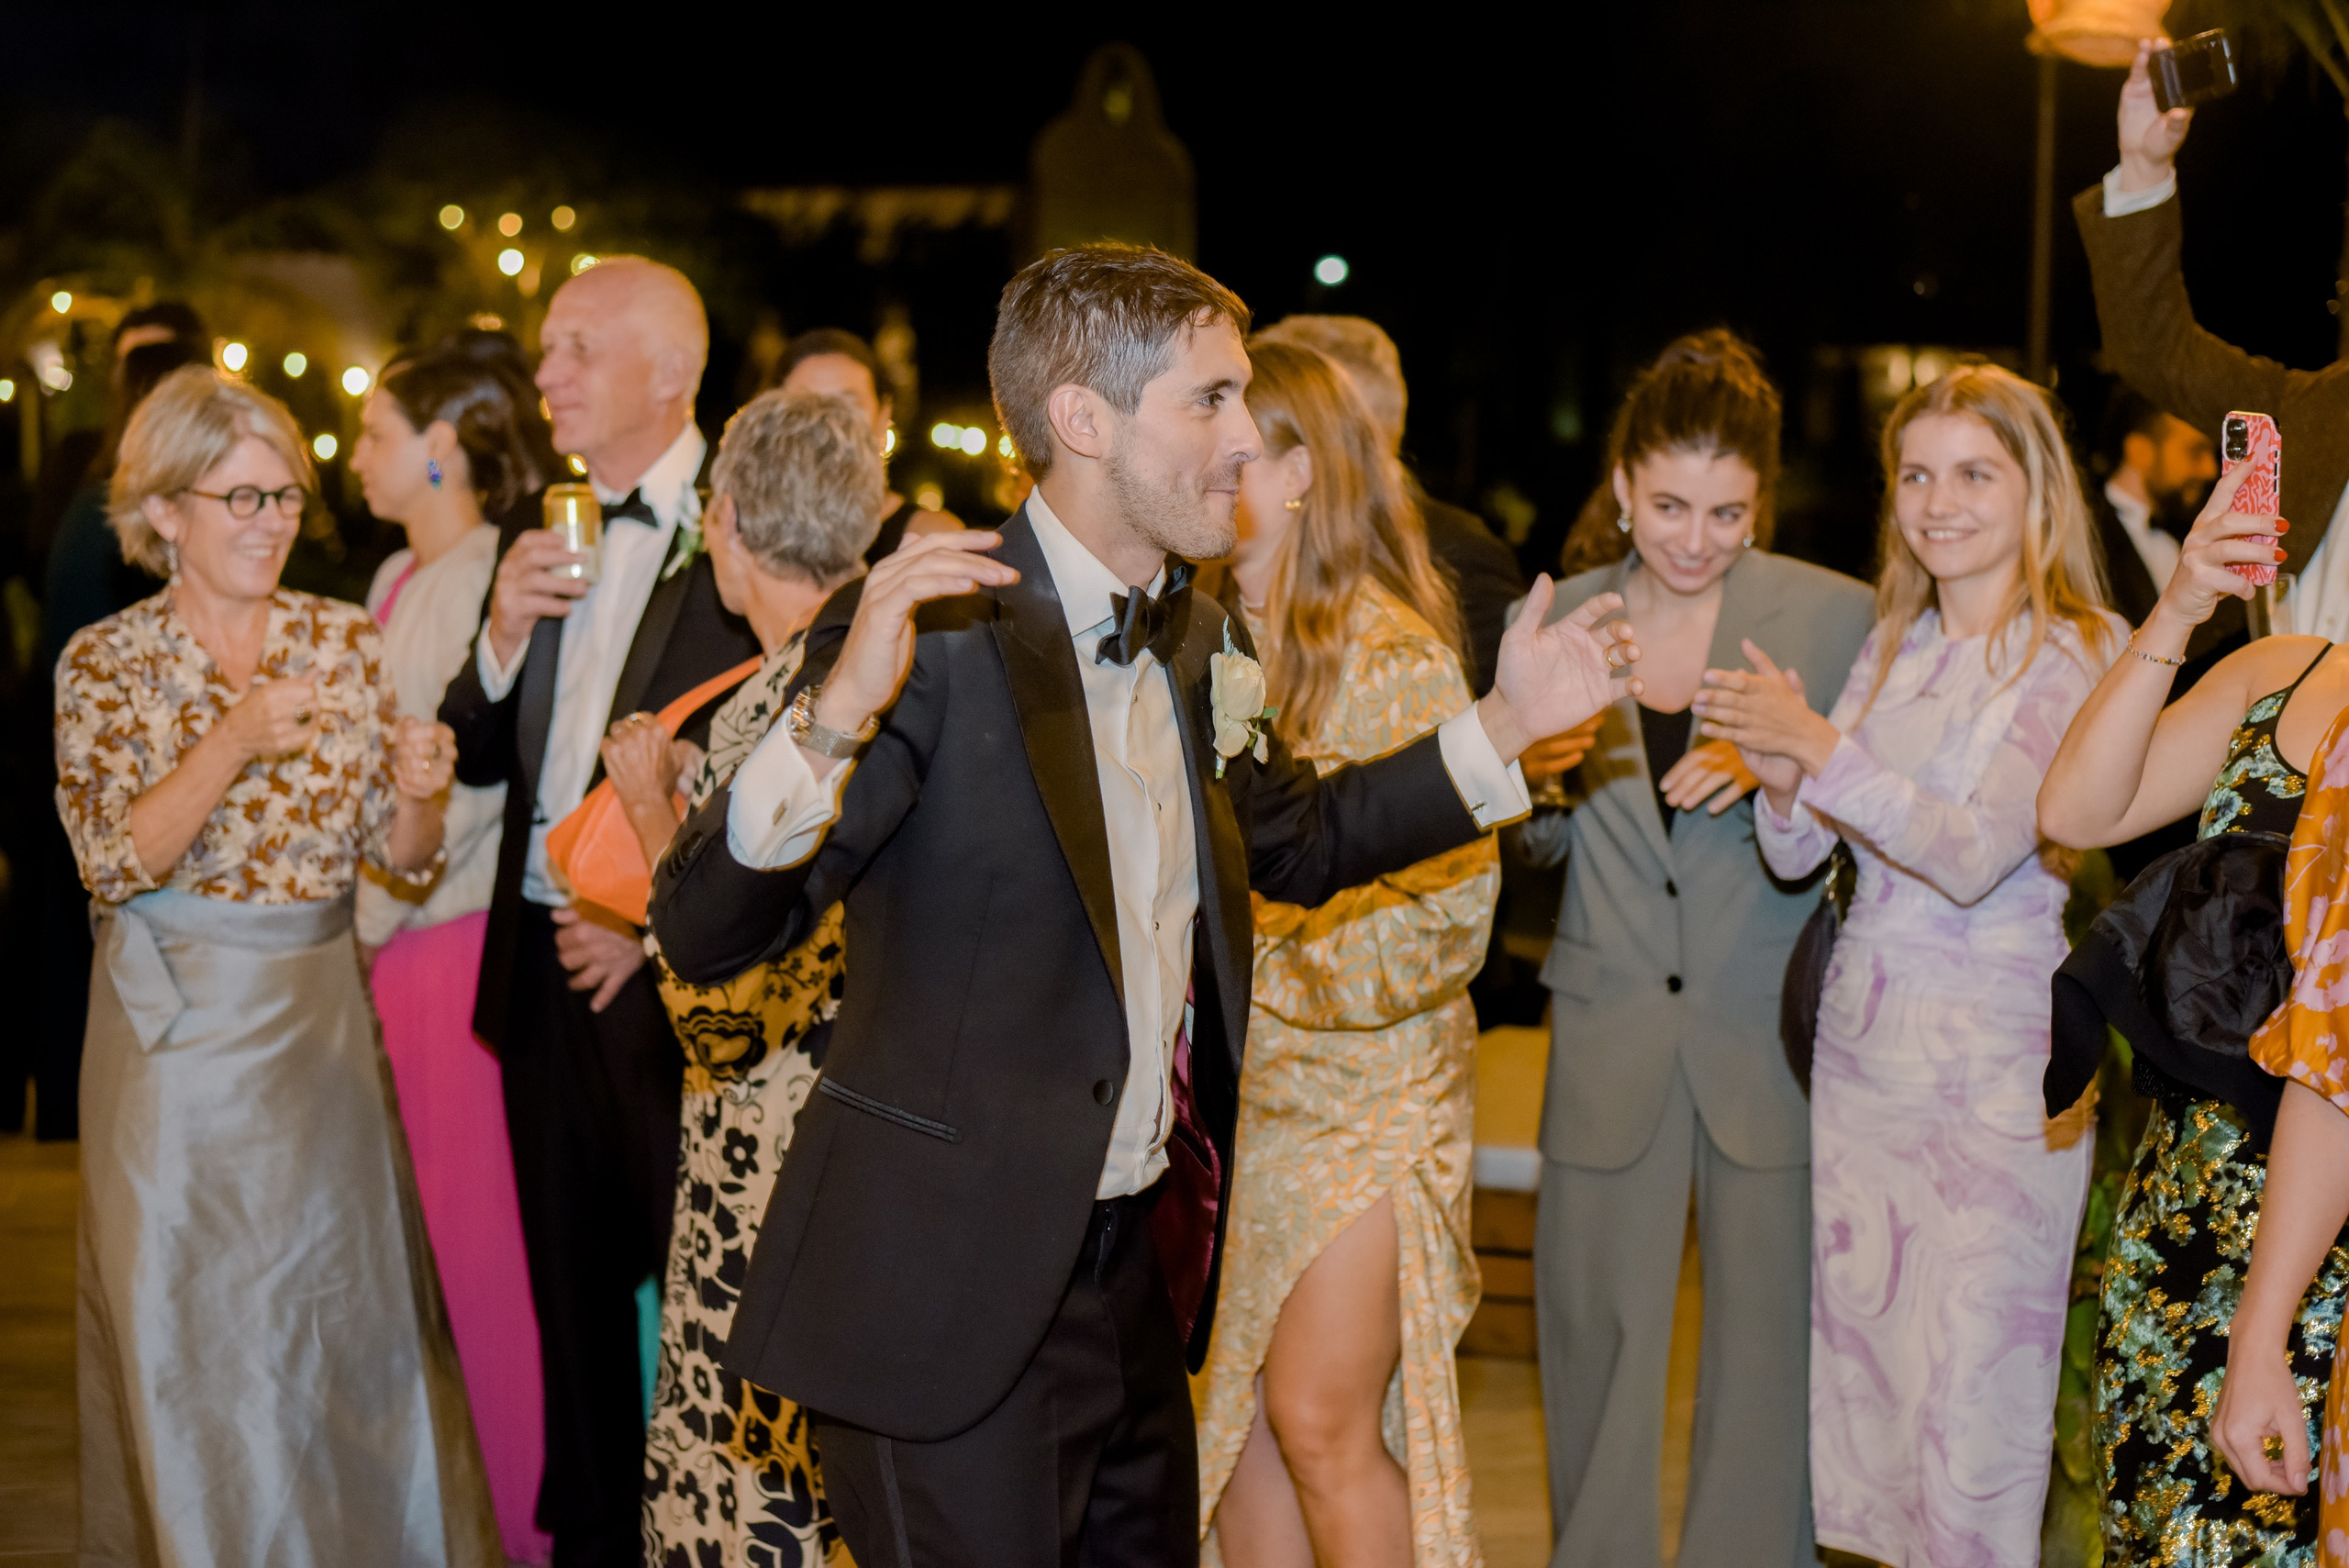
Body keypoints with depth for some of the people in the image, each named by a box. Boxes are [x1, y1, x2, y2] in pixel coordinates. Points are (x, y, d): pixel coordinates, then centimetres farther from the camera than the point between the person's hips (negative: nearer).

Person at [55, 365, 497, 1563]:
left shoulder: (350, 643, 2)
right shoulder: (103, 663, -5)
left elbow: (402, 858, 3)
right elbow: (115, 863, -15)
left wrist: (419, 791, -19)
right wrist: (236, 742, -26)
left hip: (322, 1019, 3)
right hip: (177, 1032, -3)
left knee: (350, 1314, 9)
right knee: (192, 1333, 5)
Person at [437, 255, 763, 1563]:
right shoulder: (539, 528, 10)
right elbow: (478, 759, 10)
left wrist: (660, 927, -13)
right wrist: (504, 636, -8)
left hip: (679, 977, -6)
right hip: (547, 966, 7)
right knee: (574, 1281, 16)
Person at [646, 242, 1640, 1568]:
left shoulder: (1202, 642, 7)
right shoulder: (936, 635, -17)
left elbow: (1292, 841, 25)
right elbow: (702, 933, -22)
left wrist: (1506, 723, 15)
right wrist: (838, 713, -38)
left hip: (1137, 1266, 8)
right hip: (949, 1298, -8)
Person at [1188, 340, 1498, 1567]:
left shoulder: (1393, 656, -13)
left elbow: (1443, 903, -14)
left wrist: (1257, 964, -17)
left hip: (1363, 1089, -6)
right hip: (1233, 1088, 6)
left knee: (1320, 1422, -6)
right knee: (1232, 1417, 9)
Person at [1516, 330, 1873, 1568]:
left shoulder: (1835, 615, -3)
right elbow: (1539, 844, 11)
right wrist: (1533, 766, -12)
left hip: (1771, 1035, -2)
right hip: (1610, 1033, 2)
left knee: (1769, 1329, 4)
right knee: (1593, 1325, 8)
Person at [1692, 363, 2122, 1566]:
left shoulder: (2082, 655, -7)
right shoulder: (1892, 643, 11)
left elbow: (1979, 853, -18)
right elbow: (1797, 855, 7)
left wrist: (1822, 749, -24)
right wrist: (1781, 781, -14)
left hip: (1994, 1073, -6)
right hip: (1857, 1056, 6)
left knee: (1969, 1411, -4)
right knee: (1856, 1381, 12)